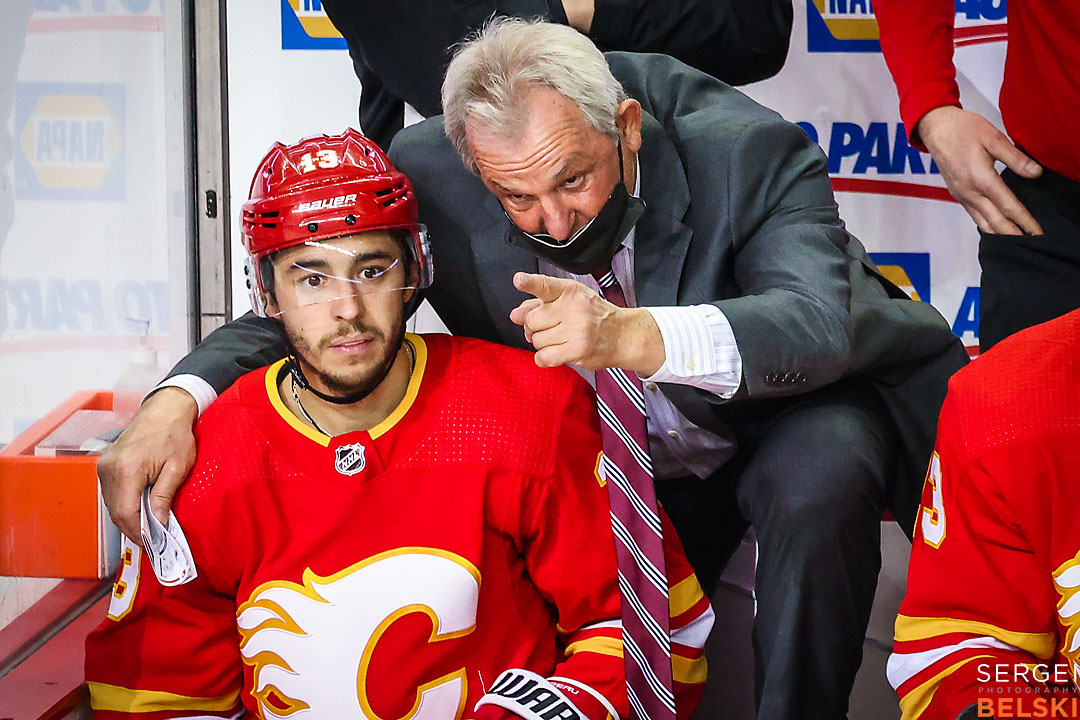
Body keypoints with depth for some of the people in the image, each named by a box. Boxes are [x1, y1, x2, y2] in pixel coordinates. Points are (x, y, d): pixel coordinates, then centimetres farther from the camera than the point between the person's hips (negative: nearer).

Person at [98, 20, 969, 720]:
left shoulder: (745, 150, -30)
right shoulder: (430, 174, -22)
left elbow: (822, 324, -43)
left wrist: (635, 336, -61)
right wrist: (178, 397, -36)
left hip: (792, 408, -3)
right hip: (612, 463, 3)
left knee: (815, 485, -34)